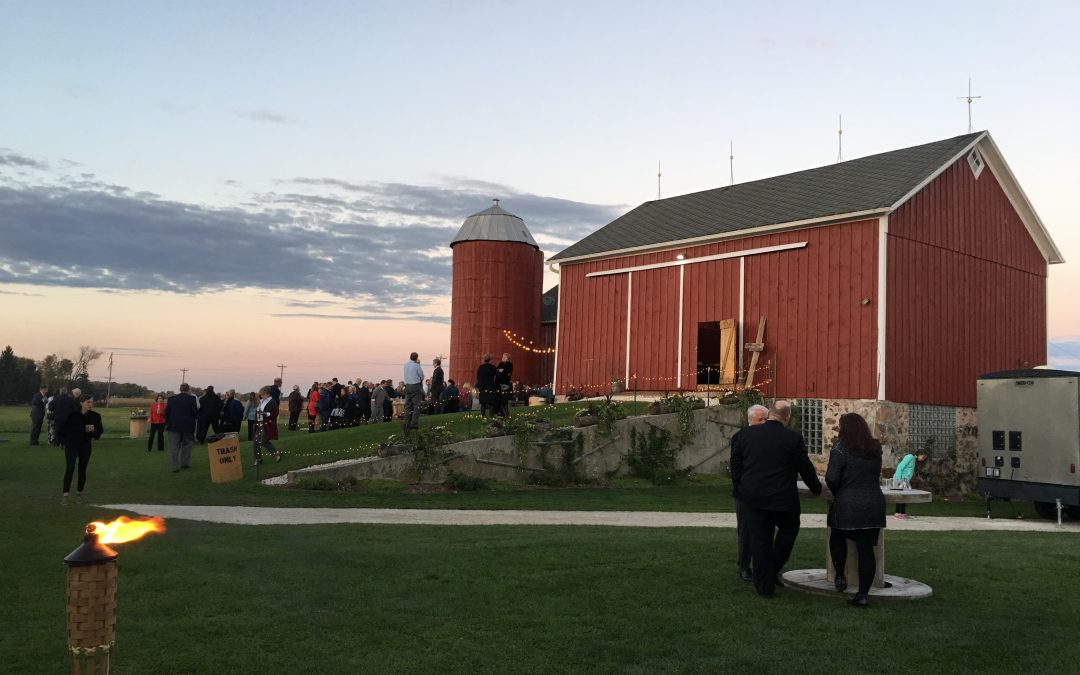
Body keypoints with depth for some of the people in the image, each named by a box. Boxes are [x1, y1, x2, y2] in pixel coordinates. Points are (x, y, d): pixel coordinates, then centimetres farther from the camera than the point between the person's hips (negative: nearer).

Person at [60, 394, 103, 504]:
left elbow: (100, 430, 4)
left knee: (82, 470, 9)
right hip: (71, 445, -2)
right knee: (70, 468, -12)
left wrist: (94, 430, -16)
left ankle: (79, 493, 24)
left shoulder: (95, 416, -2)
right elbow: (65, 429, -1)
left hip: (85, 446, 3)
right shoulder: (73, 414, -8)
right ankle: (65, 494, -9)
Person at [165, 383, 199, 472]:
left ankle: (174, 466, -3)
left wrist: (167, 423, 14)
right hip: (188, 426, -1)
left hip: (173, 426, 1)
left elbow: (167, 412, 4)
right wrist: (196, 418, 12)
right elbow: (195, 412, -9)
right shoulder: (192, 399, -6)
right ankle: (185, 463, 15)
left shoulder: (171, 398, 2)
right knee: (186, 444, 15)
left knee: (173, 447, 2)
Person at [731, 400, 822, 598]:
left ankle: (764, 586, 12)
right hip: (782, 499, -3)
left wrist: (739, 489, 16)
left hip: (752, 498, 3)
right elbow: (805, 468, -2)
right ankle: (772, 571, 16)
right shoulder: (793, 438, -9)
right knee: (788, 529, 21)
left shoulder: (748, 434, 1)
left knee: (759, 540, 8)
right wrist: (816, 488, 15)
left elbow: (735, 463, 6)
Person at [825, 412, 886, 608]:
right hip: (874, 504, 4)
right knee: (866, 548, 3)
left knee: (837, 538, 22)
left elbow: (831, 478, -12)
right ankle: (863, 594, 3)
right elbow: (876, 476, 15)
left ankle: (840, 576, 19)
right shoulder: (875, 449, 8)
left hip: (847, 504, -4)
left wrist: (838, 494, 5)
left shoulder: (841, 448, -8)